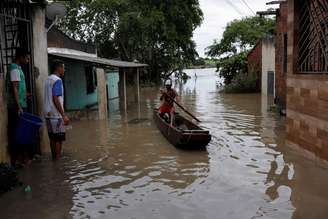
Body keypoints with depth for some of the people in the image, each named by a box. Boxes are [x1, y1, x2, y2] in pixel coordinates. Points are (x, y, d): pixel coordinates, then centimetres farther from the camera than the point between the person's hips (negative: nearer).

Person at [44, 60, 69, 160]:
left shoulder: (48, 79, 15)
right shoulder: (57, 80, -13)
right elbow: (56, 99, -20)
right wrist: (64, 115, -19)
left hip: (48, 114, 9)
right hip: (56, 115, -9)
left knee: (53, 138, 12)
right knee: (59, 139, -2)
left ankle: (54, 158, 18)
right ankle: (58, 159, 2)